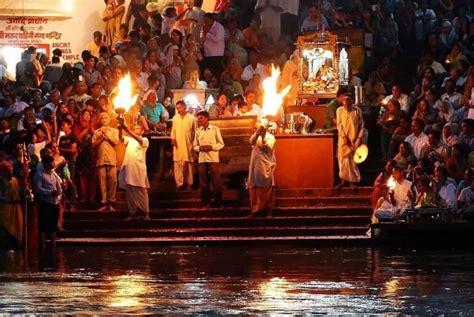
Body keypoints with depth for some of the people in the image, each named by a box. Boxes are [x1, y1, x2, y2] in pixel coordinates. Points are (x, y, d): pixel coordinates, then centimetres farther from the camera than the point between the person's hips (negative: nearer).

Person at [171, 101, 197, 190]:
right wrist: (173, 138, -1)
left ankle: (189, 182, 13)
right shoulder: (175, 118, 7)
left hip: (188, 145, -2)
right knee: (178, 164, -3)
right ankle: (180, 183, -1)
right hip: (178, 145, 2)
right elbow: (173, 130, 14)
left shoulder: (192, 118, -2)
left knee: (188, 164, 5)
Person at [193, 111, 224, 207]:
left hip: (213, 159, -3)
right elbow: (195, 146, 12)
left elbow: (221, 144, 0)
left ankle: (218, 201, 5)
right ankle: (206, 202, 12)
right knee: (203, 182, 5)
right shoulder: (198, 131, 10)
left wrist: (211, 147, -16)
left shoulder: (215, 129, 0)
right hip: (202, 159, 3)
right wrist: (199, 148, -10)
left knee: (216, 181, -2)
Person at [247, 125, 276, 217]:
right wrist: (257, 133, -25)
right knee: (254, 187, 4)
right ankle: (256, 209, 9)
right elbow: (252, 141, -8)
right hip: (255, 166, 5)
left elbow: (269, 148, -15)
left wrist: (263, 138, -26)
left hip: (266, 166, -5)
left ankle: (268, 210, -2)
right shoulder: (256, 136, 14)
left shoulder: (270, 137, 1)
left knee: (267, 188, -4)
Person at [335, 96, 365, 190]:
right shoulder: (339, 110, -2)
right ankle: (344, 180, 9)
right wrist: (344, 137, -12)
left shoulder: (357, 110, -5)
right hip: (343, 139, 1)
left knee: (353, 160, 1)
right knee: (343, 159, 0)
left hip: (354, 139, -1)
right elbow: (339, 125, -3)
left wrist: (359, 138, -8)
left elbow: (361, 125, -2)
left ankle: (353, 181, 8)